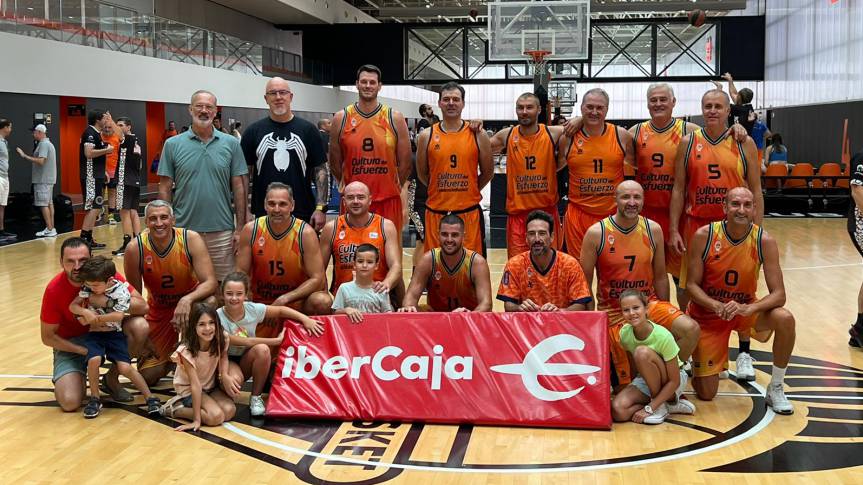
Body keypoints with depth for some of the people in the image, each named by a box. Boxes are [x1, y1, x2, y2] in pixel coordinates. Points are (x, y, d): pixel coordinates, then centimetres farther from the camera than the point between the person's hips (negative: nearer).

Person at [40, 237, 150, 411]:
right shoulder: (54, 290, -21)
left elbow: (142, 306, -20)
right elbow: (47, 337, -10)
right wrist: (85, 350, -20)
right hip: (70, 343, -2)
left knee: (140, 327, -27)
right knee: (70, 402, -23)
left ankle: (111, 378, -2)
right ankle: (63, 379, 16)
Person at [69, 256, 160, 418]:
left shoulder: (121, 290, -14)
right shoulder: (88, 288, -4)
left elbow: (118, 315, -21)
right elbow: (73, 306, -2)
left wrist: (96, 318, -18)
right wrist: (85, 312, -22)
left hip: (114, 333, -2)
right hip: (95, 333, 2)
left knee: (125, 367, -15)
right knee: (94, 360, -26)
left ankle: (150, 397, 1)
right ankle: (94, 399, -5)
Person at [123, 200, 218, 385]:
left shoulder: (191, 240, -24)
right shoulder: (135, 248, -21)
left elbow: (211, 283, -28)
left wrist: (187, 299, -47)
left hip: (191, 302, -1)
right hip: (158, 310, 1)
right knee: (147, 376, -2)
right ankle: (171, 356, 35)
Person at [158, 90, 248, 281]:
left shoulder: (231, 144, 3)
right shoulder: (173, 145, 2)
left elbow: (238, 187, 3)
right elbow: (165, 189, 4)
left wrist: (240, 228, -1)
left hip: (222, 232, 0)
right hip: (183, 231, 0)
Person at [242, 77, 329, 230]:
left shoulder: (307, 129, 3)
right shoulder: (253, 131, 5)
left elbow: (320, 170, 2)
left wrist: (321, 208, -7)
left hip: (303, 213, 0)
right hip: (263, 215, 0)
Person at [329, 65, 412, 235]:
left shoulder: (395, 118, 0)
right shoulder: (341, 118, 2)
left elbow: (405, 162, 6)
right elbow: (335, 161, 11)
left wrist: (394, 186, 10)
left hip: (388, 199, 0)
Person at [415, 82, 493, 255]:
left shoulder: (478, 135, 1)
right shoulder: (427, 136, 2)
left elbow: (487, 173, 8)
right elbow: (422, 174, 12)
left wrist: (469, 192, 9)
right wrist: (442, 190, 11)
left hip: (469, 212, -1)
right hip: (436, 212, 1)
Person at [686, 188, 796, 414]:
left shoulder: (764, 241, -17)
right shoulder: (704, 236, -18)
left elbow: (779, 294, -19)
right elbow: (692, 285, -13)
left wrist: (748, 309, -37)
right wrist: (716, 305, -32)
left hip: (745, 308, 1)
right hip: (708, 313, -1)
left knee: (785, 319, -31)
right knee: (706, 394, -4)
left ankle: (775, 388, -9)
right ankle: (695, 361, 34)